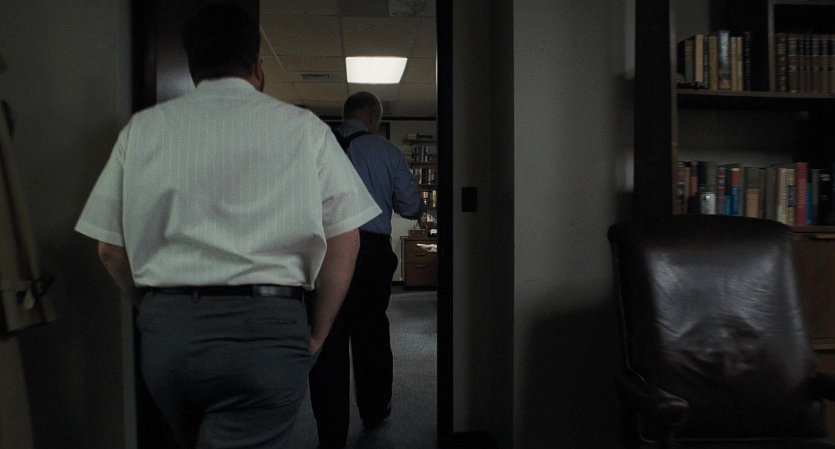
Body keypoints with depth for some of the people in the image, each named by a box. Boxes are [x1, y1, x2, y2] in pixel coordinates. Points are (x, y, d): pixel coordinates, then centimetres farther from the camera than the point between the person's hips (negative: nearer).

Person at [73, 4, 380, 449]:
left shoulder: (141, 129, 7)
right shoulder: (303, 127, 1)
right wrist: (316, 334, 8)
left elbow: (110, 249, 7)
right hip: (266, 330, -3)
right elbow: (344, 240, -2)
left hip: (164, 332, 4)